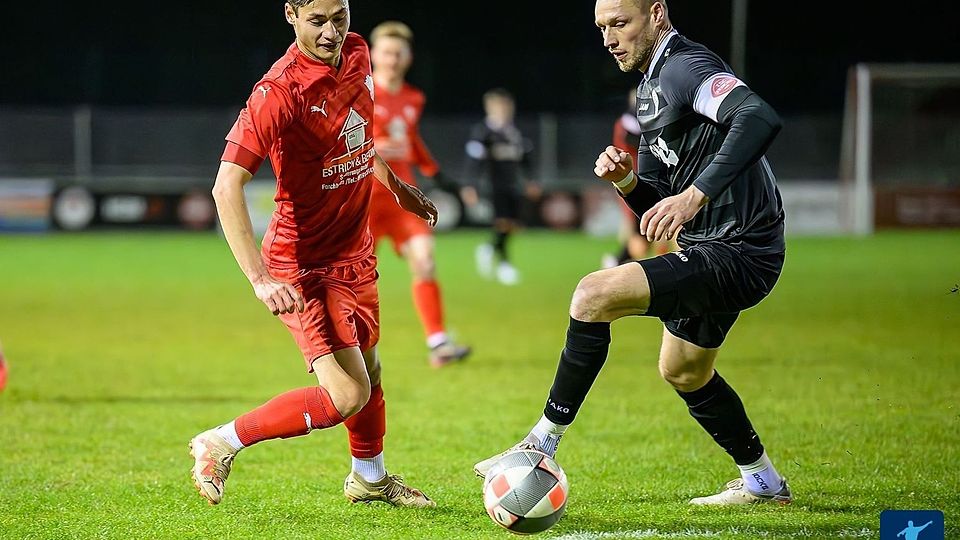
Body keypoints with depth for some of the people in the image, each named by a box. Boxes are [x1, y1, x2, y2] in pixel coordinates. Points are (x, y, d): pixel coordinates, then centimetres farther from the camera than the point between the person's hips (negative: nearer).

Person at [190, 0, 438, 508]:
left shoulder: (357, 55, -1)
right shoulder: (279, 91, -26)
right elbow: (227, 187, -30)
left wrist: (397, 186, 31)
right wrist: (260, 279, -37)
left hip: (356, 251, 8)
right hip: (304, 264, -8)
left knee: (369, 369, 24)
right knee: (348, 394, -16)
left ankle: (369, 477, 47)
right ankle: (220, 444, -1)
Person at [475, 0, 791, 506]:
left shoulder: (685, 67, -16)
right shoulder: (651, 88, 16)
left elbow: (759, 117, -36)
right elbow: (658, 204, 18)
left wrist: (695, 194, -41)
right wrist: (626, 180, -4)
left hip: (738, 253, -11)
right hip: (711, 253, 11)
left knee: (594, 294, -21)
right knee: (683, 373, 28)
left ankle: (542, 444, -12)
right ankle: (762, 482, 43)